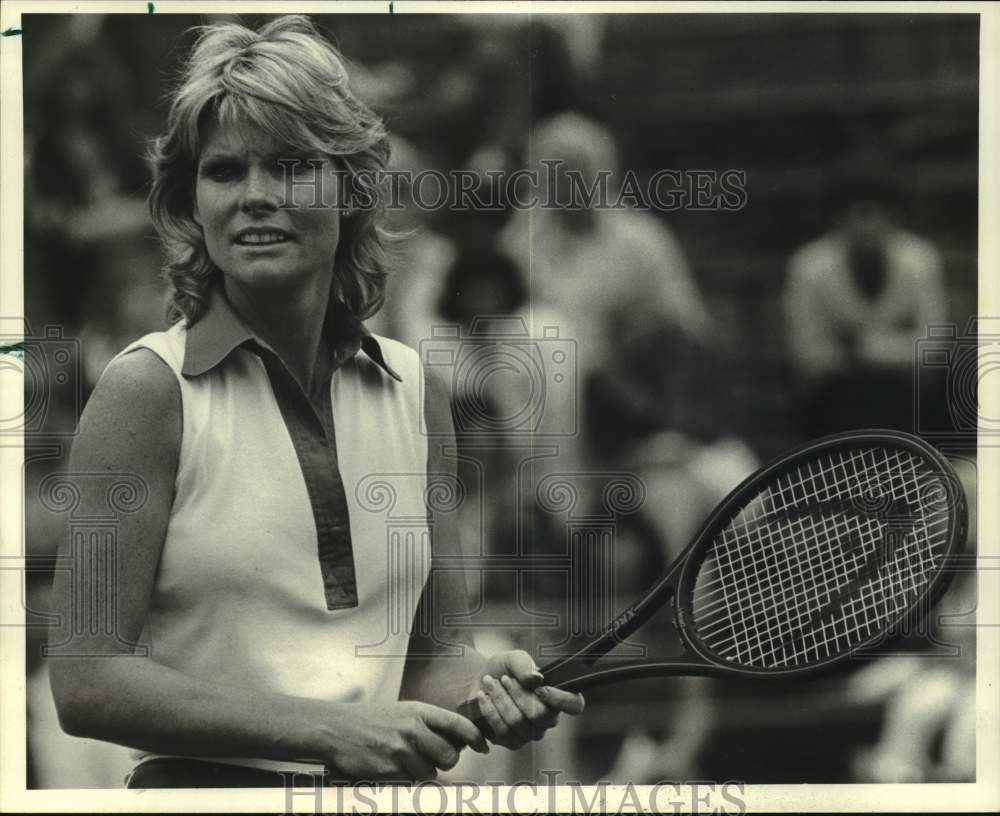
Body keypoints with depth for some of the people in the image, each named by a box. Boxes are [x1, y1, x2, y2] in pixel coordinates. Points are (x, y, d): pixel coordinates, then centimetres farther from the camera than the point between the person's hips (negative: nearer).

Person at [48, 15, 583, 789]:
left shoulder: (417, 391, 7)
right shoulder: (151, 389, -6)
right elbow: (85, 680, -11)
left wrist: (485, 684, -6)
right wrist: (327, 731, -16)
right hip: (206, 783, -3)